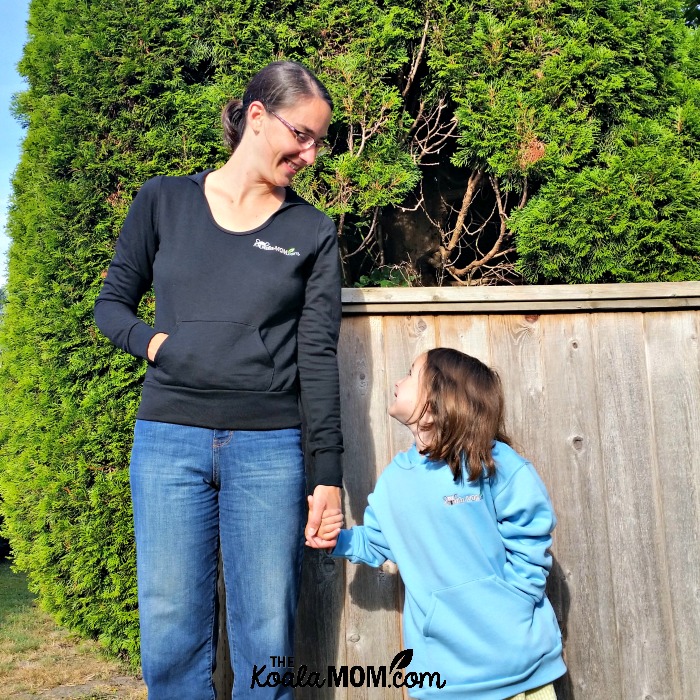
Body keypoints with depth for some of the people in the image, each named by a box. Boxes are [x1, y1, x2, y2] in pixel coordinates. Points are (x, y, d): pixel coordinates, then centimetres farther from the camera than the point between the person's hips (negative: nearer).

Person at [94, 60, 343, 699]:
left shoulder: (313, 233, 4)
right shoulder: (163, 202, 5)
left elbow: (319, 356, 0)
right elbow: (111, 305, 12)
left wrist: (328, 473, -4)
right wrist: (155, 343, -10)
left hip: (270, 448, 0)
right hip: (169, 439, 1)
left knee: (266, 641, 6)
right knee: (171, 639, 7)